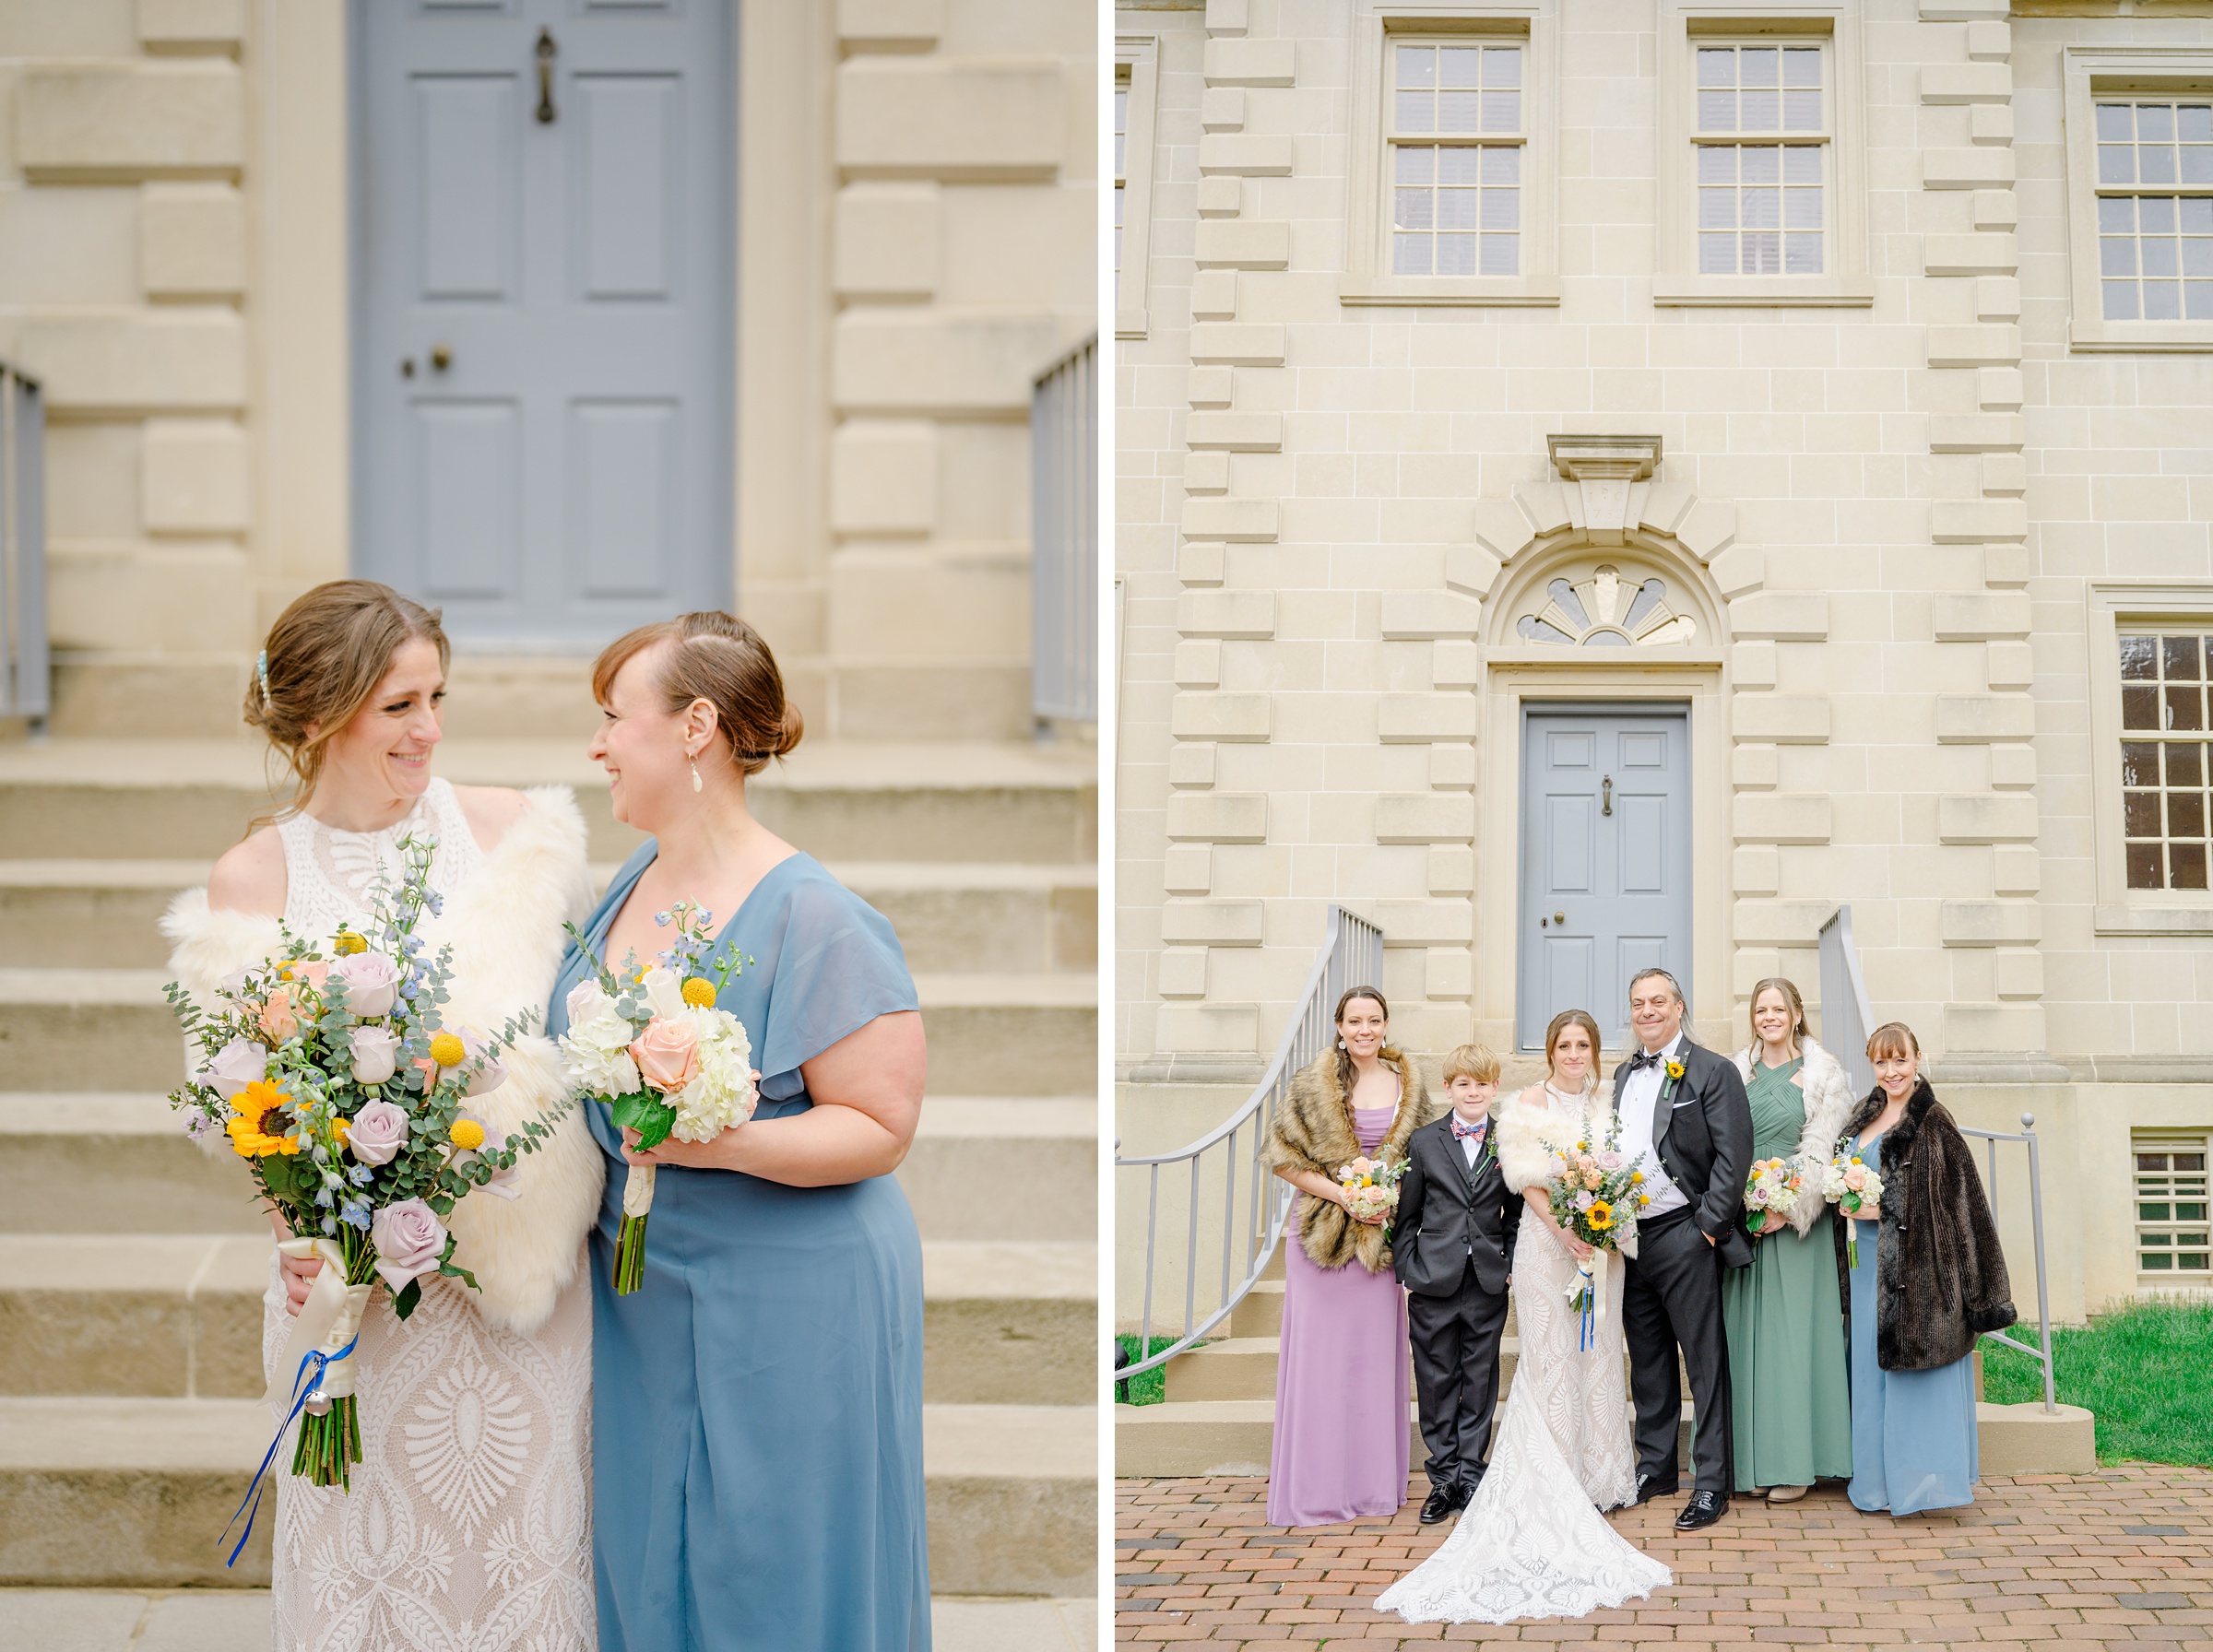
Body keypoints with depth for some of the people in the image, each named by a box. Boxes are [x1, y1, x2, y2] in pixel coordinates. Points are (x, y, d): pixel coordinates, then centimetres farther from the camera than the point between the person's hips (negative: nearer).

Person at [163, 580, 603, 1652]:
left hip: (524, 1262, 1)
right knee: (375, 1536, 8)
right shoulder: (251, 884, -5)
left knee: (529, 1521, 10)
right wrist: (299, 1236, -15)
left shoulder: (509, 829, -3)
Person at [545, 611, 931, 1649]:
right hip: (645, 1287, 8)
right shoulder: (634, 880, 6)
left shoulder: (814, 920, -19)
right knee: (652, 1566, 17)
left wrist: (729, 1143, -31)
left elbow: (880, 1129, -19)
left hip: (784, 1301, -8)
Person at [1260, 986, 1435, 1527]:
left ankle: (1374, 1481, 17)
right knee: (1320, 1356, -2)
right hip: (1324, 1235, -3)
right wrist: (1344, 1195, -13)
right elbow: (1284, 1156, -4)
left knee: (1377, 1355, 7)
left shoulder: (1408, 1085, 6)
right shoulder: (1314, 1084, -4)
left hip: (1385, 1235, 3)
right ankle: (1312, 1487, 4)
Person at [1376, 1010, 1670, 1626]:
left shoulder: (1606, 1104, 11)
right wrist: (1564, 1229, -21)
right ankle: (1552, 1484, 0)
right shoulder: (1528, 1105, -4)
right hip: (1547, 1243, -5)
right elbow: (1526, 1180, -9)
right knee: (1551, 1356, -3)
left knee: (1597, 1354, 8)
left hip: (1602, 1243, 5)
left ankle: (1595, 1476, 16)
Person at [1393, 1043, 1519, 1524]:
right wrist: (1406, 1272, -2)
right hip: (1434, 1283, 0)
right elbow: (1406, 1216, 5)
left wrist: (1512, 1265, -1)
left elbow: (1516, 1215, 9)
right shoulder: (1424, 1142, 3)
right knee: (1436, 1381, 4)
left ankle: (1470, 1473, 16)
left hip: (1488, 1283, 0)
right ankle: (1443, 1478, 13)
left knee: (1480, 1381, 6)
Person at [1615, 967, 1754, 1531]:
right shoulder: (1624, 1074, 15)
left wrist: (1709, 1226, -15)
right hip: (1629, 1235, 7)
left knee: (1705, 1361, -2)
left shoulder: (1713, 1071, -6)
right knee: (1648, 1362, 14)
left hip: (1684, 1234, -7)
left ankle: (1711, 1483, 1)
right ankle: (1655, 1468, 23)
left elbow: (1733, 1155, -12)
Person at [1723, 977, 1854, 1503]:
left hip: (1796, 1218, -3)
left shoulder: (1823, 1072, 1)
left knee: (1792, 1328, -5)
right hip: (1742, 1218, 3)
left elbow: (1821, 1148, -4)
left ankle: (1794, 1463, 0)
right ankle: (1755, 1459, 7)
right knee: (1747, 1331, 3)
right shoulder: (1738, 1073, 11)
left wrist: (1787, 1208, -13)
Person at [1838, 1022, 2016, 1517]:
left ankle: (1923, 1476, -1)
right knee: (1872, 1368, 9)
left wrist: (1884, 1210, -16)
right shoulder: (1864, 1118, 13)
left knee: (1916, 1368, -6)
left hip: (1916, 1266, -8)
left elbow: (1958, 1201, -13)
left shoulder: (1933, 1123, -10)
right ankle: (1880, 1479, 16)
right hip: (1868, 1264, 8)